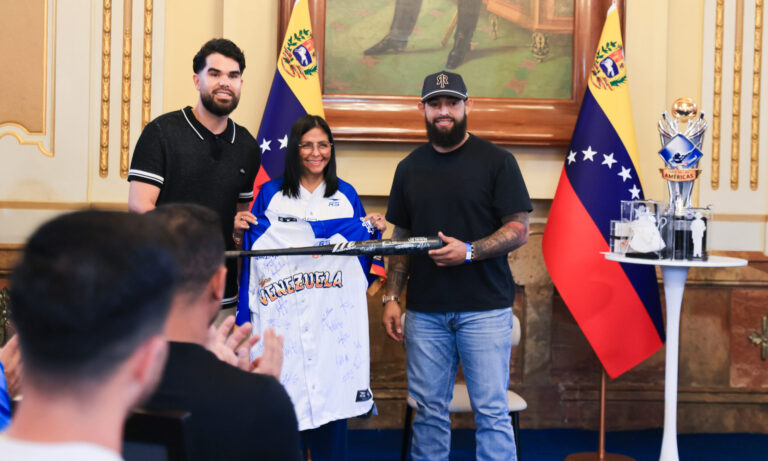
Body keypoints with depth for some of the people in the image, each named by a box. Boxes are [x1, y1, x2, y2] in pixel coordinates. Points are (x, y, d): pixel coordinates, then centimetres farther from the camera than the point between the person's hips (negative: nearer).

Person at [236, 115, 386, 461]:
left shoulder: (346, 196, 14)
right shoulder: (270, 194, 10)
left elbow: (360, 253, 15)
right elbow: (253, 250, 12)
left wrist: (373, 230, -2)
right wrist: (241, 230, -6)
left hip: (333, 316, 1)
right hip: (283, 315, -1)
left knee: (332, 388, -1)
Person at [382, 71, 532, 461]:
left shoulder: (496, 161, -1)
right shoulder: (410, 168, 12)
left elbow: (519, 230, -4)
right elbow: (401, 238, 15)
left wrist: (468, 251, -18)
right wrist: (391, 297, 6)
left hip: (484, 307, -3)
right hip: (425, 310, 4)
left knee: (491, 409, -2)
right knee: (429, 408, 8)